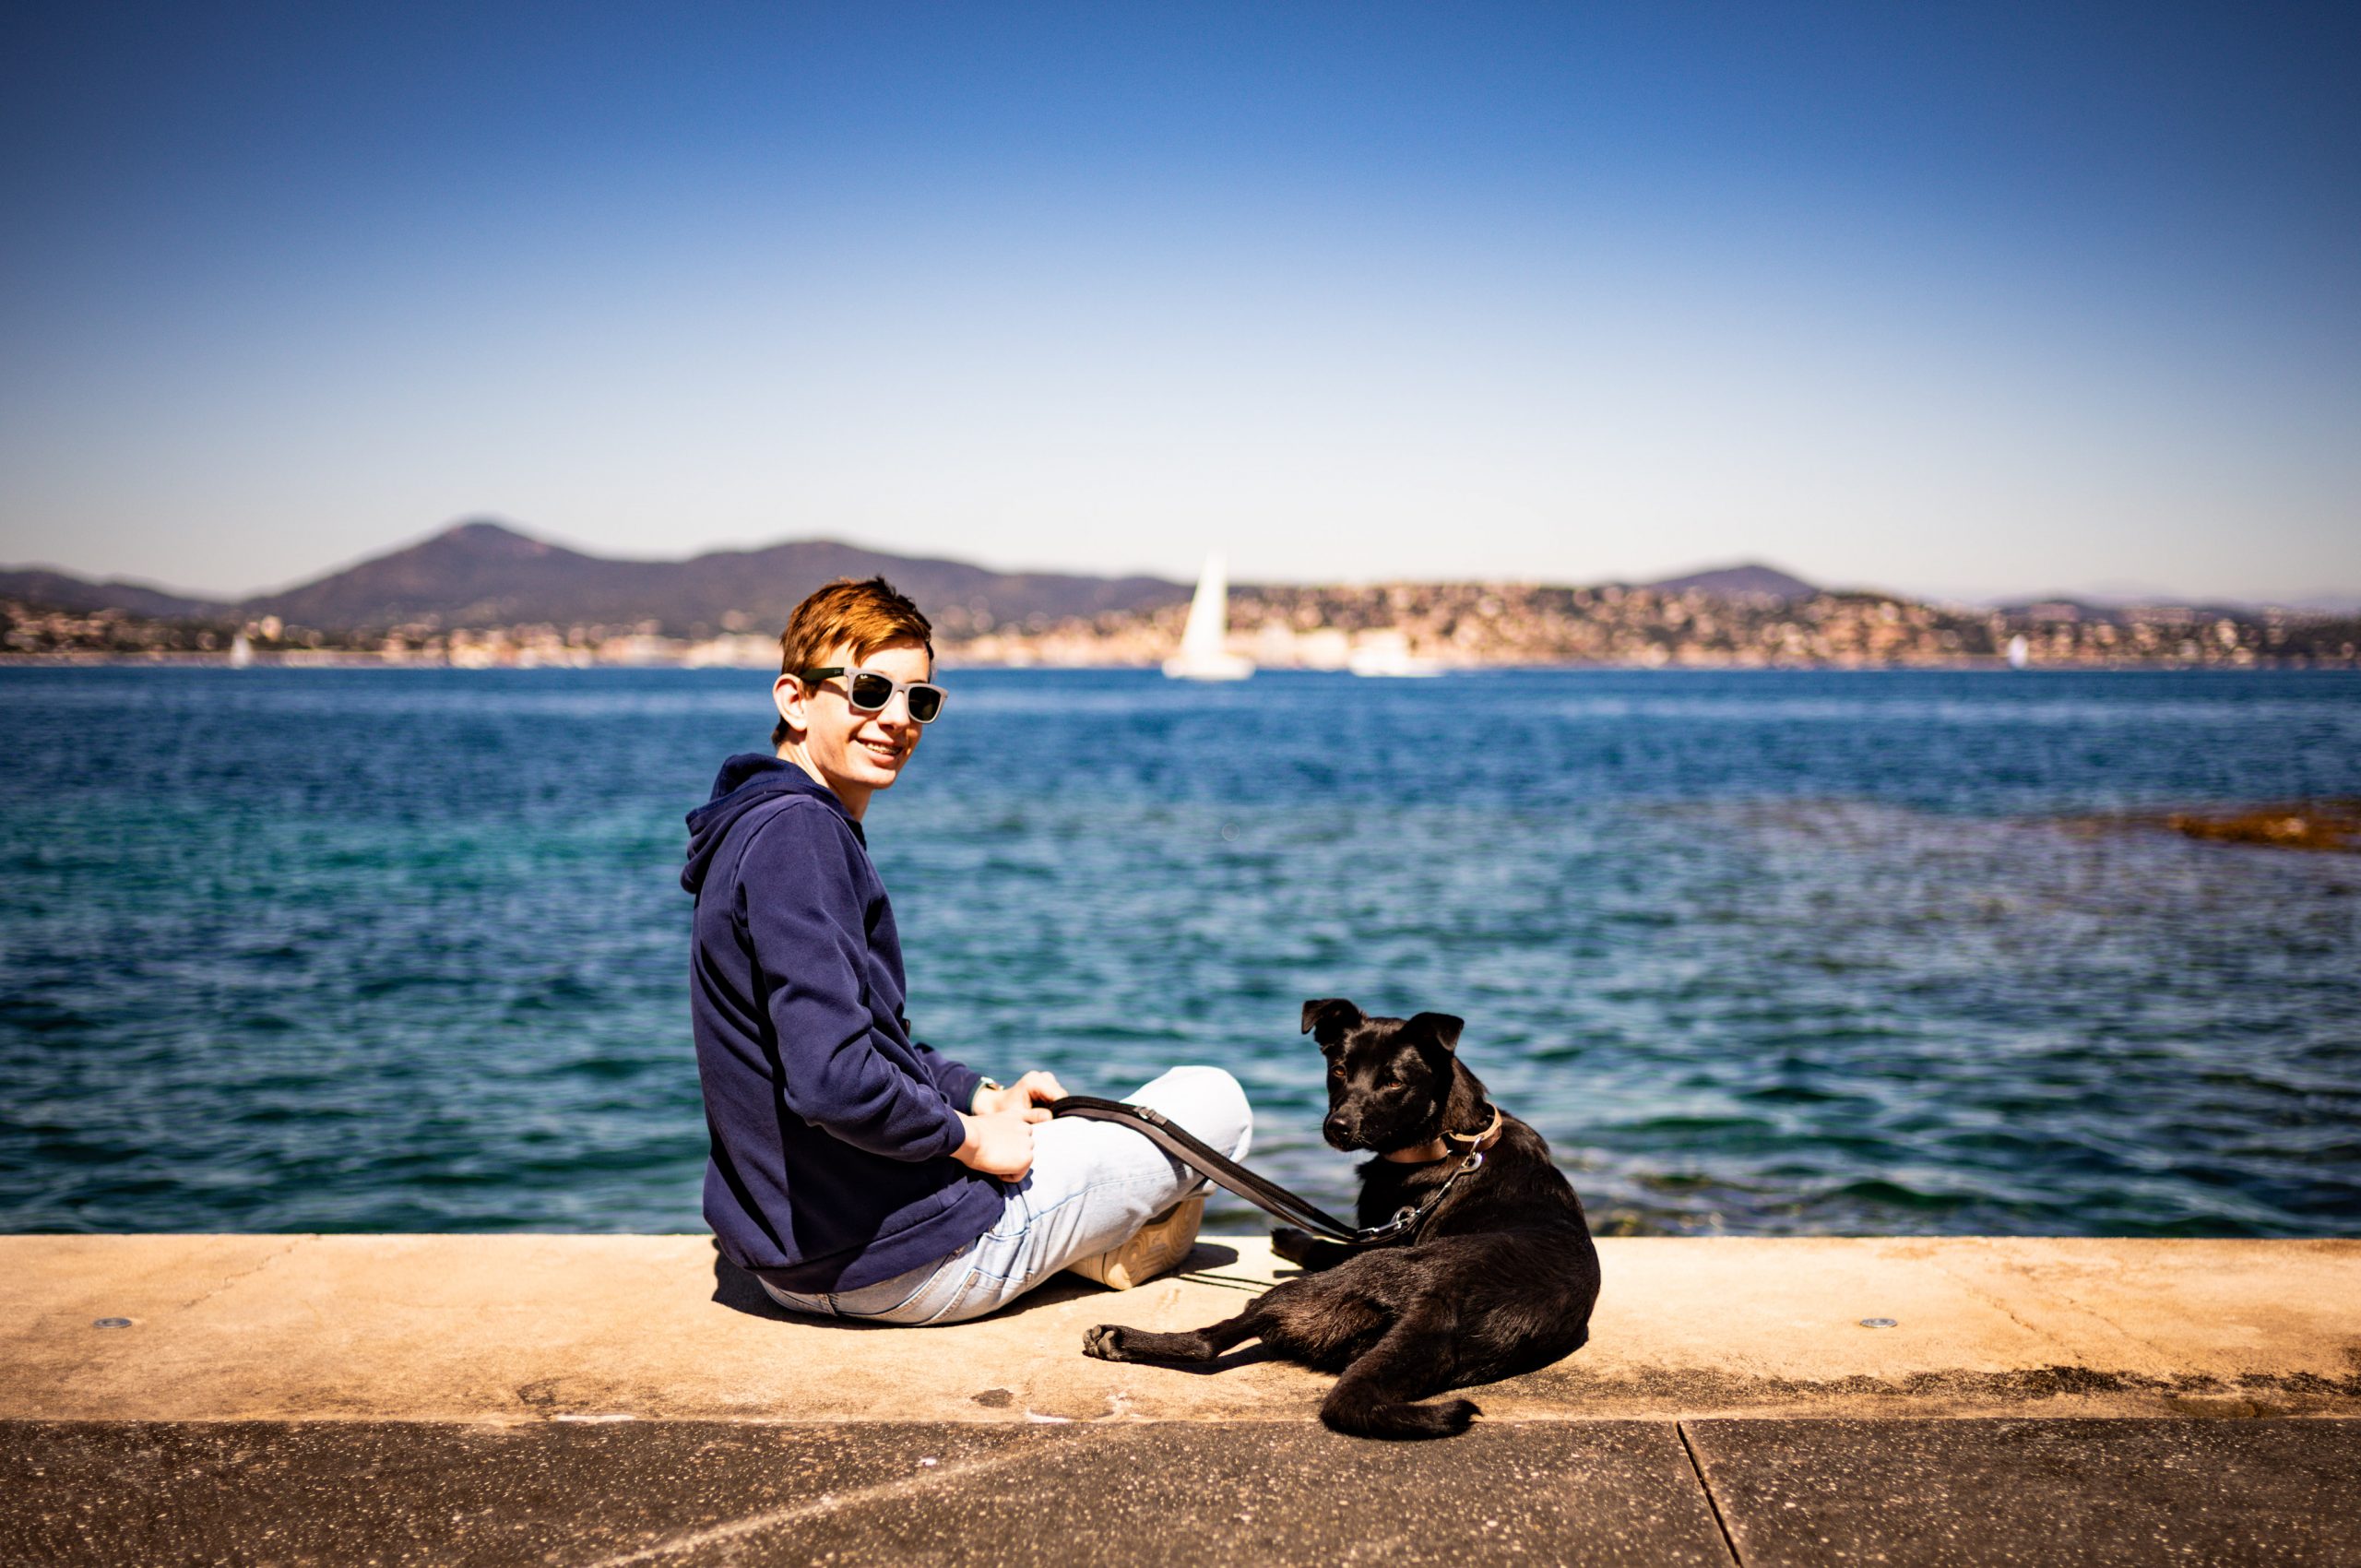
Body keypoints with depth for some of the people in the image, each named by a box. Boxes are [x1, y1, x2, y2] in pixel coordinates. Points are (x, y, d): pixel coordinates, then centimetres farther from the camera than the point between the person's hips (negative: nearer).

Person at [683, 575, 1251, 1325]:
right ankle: (1115, 1247, 25)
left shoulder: (776, 828, 10)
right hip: (896, 1263, -11)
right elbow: (833, 1081, -31)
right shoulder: (794, 835, -22)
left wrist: (982, 1095, 9)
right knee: (1215, 1100, 4)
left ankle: (1100, 1234, 21)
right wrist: (970, 1139, -15)